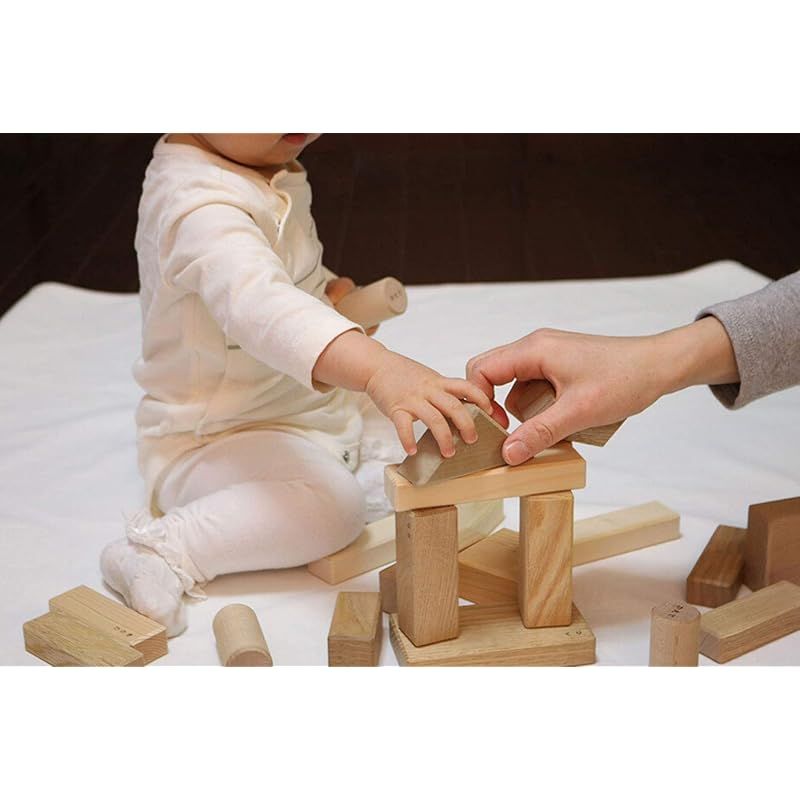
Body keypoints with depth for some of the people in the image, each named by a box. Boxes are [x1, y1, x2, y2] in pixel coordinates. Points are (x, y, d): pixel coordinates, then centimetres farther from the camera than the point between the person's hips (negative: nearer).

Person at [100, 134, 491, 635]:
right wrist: (380, 371, -60)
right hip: (214, 438, -10)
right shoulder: (198, 203, -29)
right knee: (331, 502, -33)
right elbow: (258, 303, -48)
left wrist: (330, 291, 4)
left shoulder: (276, 172, 5)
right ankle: (163, 551, -19)